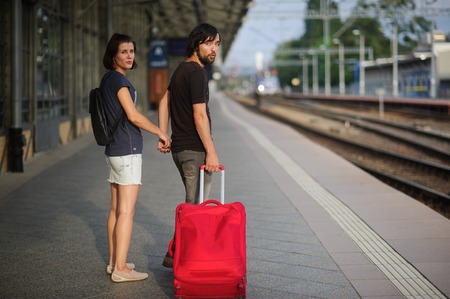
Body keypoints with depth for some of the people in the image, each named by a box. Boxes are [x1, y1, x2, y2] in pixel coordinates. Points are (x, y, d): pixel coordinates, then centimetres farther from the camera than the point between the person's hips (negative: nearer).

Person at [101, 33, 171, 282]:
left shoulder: (107, 79, 14)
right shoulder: (118, 79, -13)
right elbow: (133, 116, -18)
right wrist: (161, 133, -7)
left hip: (113, 150, 10)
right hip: (127, 150, -10)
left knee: (116, 209, 13)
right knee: (126, 211, -8)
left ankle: (114, 262, 20)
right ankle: (120, 269, -7)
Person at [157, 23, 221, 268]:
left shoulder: (183, 69, 15)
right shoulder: (196, 73, -16)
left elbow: (164, 102, 20)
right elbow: (199, 116, -20)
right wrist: (211, 152, -19)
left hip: (180, 146, 10)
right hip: (194, 149, -10)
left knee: (194, 202, 18)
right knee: (196, 206, -4)